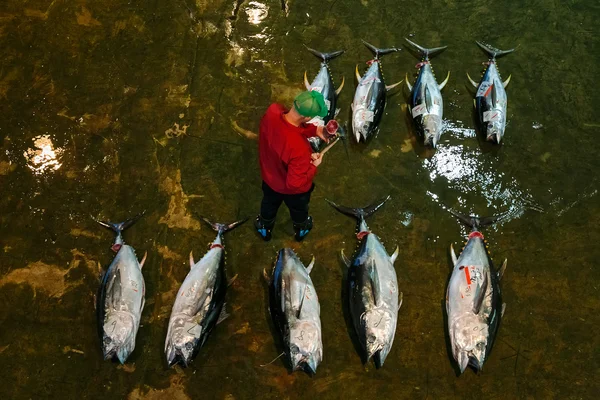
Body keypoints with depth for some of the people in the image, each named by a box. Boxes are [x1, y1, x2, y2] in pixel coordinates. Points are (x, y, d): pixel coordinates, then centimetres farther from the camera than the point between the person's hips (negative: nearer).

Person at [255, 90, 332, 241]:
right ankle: (300, 230, 66)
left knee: (269, 204, 37)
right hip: (293, 189, -4)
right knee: (298, 209, 33)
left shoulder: (272, 111, -32)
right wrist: (313, 166, -21)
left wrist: (314, 130, -18)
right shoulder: (299, 148, -49)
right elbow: (296, 183, -36)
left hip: (270, 176, 4)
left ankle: (264, 228, 67)